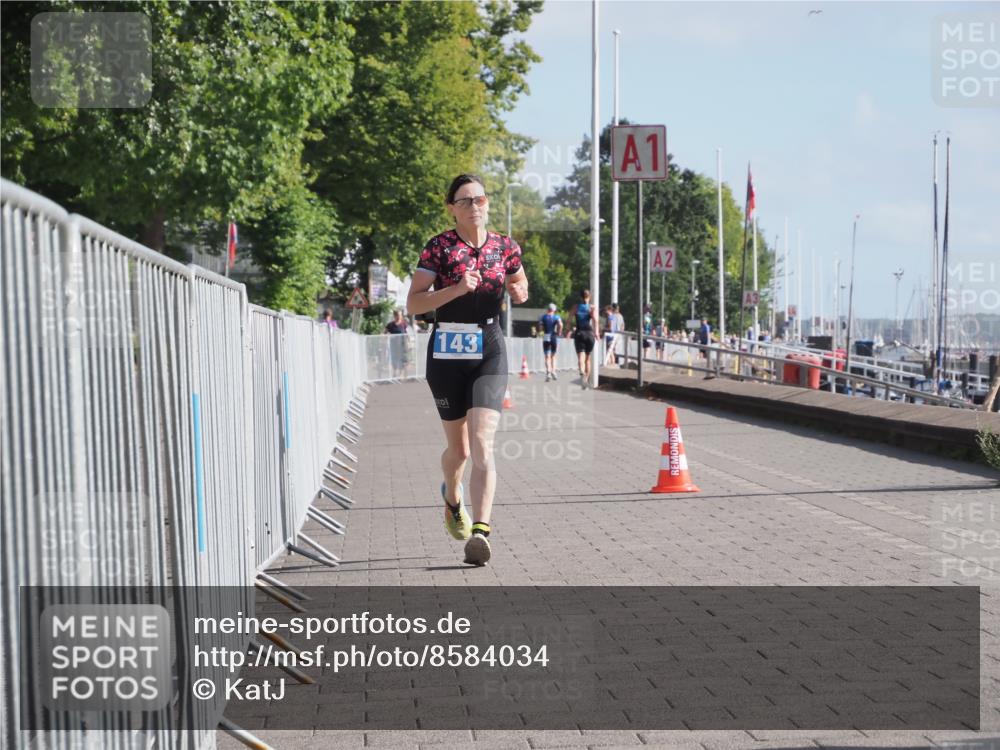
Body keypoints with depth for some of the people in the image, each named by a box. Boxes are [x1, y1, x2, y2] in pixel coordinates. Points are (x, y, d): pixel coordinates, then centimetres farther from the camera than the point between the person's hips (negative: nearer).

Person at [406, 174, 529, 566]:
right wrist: (456, 289, -22)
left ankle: (480, 531, -23)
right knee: (459, 449, 12)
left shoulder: (505, 247, 5)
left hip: (489, 353, 1)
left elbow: (521, 288, 23)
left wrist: (518, 291, -1)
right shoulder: (438, 247, -4)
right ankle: (452, 497, 46)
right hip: (447, 353, -1)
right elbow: (413, 303, -9)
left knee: (482, 445, -16)